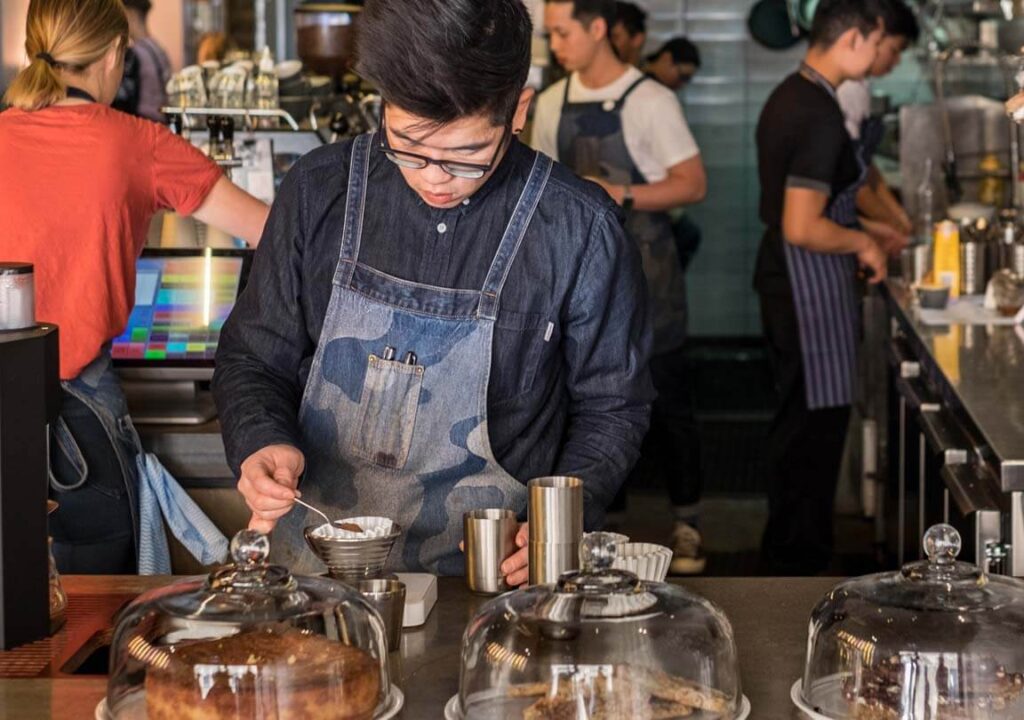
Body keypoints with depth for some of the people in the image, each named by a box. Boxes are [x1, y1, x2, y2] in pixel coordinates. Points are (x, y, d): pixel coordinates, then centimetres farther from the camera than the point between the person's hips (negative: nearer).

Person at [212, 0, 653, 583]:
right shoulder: (321, 191, 1)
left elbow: (611, 407, 6)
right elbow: (254, 358, 11)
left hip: (492, 574, -2)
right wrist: (262, 444, -10)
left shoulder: (581, 229, -6)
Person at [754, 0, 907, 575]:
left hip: (787, 285, 10)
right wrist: (862, 242, -11)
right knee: (814, 428, 0)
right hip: (811, 292, -10)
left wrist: (864, 232, 18)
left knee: (800, 427, 19)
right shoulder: (821, 115, -22)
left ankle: (790, 554, 30)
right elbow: (801, 228, -27)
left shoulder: (790, 96, 9)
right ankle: (797, 566, 10)